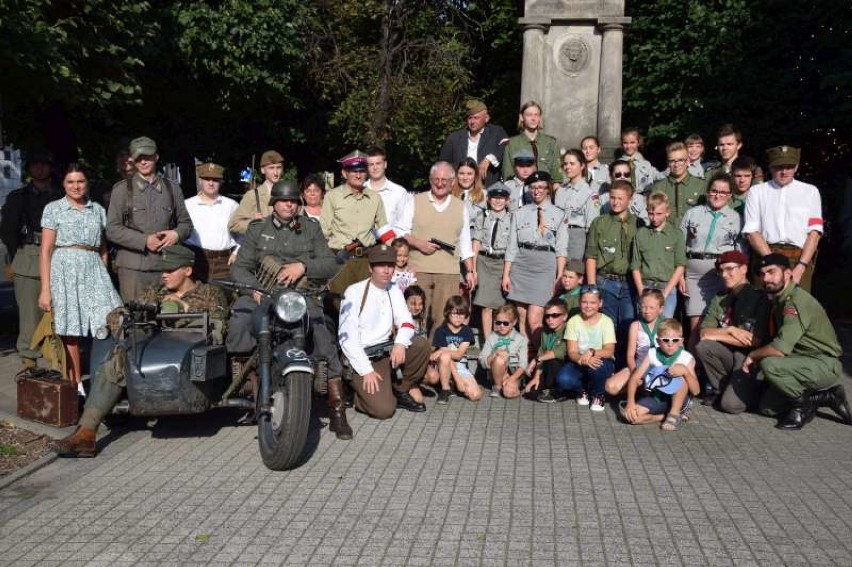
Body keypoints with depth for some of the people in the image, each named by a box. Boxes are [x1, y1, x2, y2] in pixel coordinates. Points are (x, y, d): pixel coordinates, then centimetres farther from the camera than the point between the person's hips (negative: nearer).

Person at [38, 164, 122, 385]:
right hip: (65, 271, -2)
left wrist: (104, 277, 9)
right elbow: (46, 251, 1)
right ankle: (75, 385, 10)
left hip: (94, 270, 2)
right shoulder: (53, 209, 6)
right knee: (70, 333, -2)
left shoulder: (98, 210, 14)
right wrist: (45, 289, -5)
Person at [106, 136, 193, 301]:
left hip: (166, 265, 2)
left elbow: (186, 223, 19)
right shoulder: (122, 189, 7)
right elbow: (112, 230, 0)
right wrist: (144, 240, -11)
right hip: (133, 267, -2)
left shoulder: (173, 189, 15)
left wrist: (177, 234, -4)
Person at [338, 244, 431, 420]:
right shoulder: (354, 292, -10)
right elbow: (347, 337, -13)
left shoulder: (394, 291, 8)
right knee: (384, 409, -23)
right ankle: (359, 390, 9)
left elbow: (406, 322, 2)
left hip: (386, 353, 6)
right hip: (360, 359, -6)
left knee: (421, 344, -18)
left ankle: (401, 391, 1)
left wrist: (400, 342, -21)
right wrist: (366, 370, -19)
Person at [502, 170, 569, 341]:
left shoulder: (558, 215, 6)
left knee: (534, 320, -11)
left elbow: (561, 250, 1)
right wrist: (506, 274, 4)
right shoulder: (520, 214, 12)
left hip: (545, 265, -3)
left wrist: (559, 278, -7)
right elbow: (512, 246, 10)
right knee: (522, 319, 4)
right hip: (521, 265, 3)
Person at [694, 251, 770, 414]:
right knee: (702, 346, -25)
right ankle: (720, 388, 0)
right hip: (729, 353, 6)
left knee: (731, 404, -24)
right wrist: (730, 330, -19)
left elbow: (756, 341, -18)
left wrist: (717, 336, -12)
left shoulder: (759, 298, -10)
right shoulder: (720, 299, 8)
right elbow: (704, 332, -2)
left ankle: (754, 389, 11)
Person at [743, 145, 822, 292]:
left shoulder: (810, 192, 16)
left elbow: (814, 232, 6)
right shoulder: (757, 192, 14)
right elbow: (751, 231, 4)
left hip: (800, 259, 0)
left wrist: (801, 267, -8)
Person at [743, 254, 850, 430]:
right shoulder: (779, 301, 7)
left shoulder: (796, 302, -24)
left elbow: (780, 348, -32)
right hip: (804, 363, 10)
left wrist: (753, 355, -15)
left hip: (824, 365, -10)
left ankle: (803, 405, -8)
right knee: (767, 407, 6)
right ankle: (826, 396, 15)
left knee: (768, 364, -32)